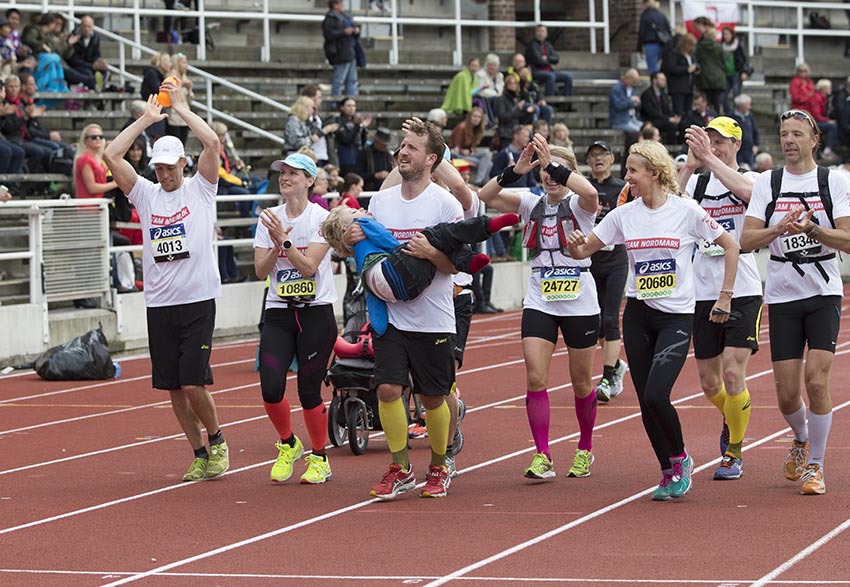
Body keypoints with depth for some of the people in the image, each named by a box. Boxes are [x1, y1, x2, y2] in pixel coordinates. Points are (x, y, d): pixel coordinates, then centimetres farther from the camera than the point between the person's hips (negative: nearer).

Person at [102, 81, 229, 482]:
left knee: (193, 384, -10)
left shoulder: (200, 189, 3)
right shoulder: (145, 194, 10)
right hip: (159, 305, 4)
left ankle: (217, 439, 14)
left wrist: (182, 108, -3)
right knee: (173, 388, 5)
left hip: (197, 302, -4)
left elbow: (213, 143, -12)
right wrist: (146, 119, 2)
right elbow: (111, 155, -1)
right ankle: (200, 454, 17)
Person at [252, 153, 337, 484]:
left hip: (316, 313, -3)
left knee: (308, 390, -3)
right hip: (278, 312, 3)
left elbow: (308, 266, -15)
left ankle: (319, 458, 18)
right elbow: (260, 271, 0)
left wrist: (284, 240, -23)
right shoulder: (269, 219, 7)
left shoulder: (322, 218, -5)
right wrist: (277, 245, -16)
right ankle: (288, 445, 17)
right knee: (270, 387, -11)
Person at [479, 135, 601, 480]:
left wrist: (556, 166, -33)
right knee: (535, 378, -12)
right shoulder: (533, 205, 6)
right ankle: (542, 456, -9)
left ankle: (585, 449, 29)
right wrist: (515, 172, -21)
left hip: (580, 305, -2)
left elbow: (590, 193, -30)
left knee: (581, 384, 8)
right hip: (539, 303, 2)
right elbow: (486, 196, -7)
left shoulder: (578, 205, -4)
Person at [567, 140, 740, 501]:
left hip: (677, 316, -5)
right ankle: (669, 473, 19)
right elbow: (583, 250, 7)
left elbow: (730, 247, 0)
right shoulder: (624, 214, 4)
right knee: (646, 401, 3)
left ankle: (680, 459, 8)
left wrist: (725, 298, -3)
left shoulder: (686, 211, -7)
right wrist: (575, 246, -17)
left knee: (656, 395, -18)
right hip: (638, 315, 5)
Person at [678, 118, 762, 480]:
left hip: (742, 291, -4)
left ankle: (733, 453, 3)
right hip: (703, 293, 4)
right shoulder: (697, 182, 9)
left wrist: (709, 157, -30)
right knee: (709, 383, 10)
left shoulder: (751, 178, -1)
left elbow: (746, 189, -27)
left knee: (733, 374, -13)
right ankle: (732, 418, 42)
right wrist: (691, 164, -20)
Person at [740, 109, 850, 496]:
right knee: (787, 394, 0)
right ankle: (801, 439, 33)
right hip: (782, 296, 2)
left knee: (816, 381, -15)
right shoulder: (767, 184, 5)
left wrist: (812, 229, -23)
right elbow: (746, 240, -3)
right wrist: (781, 227, -20)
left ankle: (814, 465, 1)